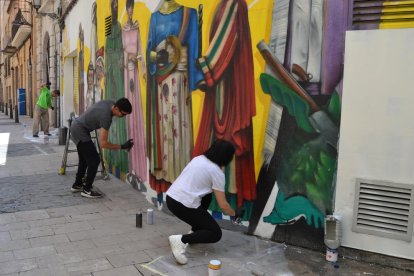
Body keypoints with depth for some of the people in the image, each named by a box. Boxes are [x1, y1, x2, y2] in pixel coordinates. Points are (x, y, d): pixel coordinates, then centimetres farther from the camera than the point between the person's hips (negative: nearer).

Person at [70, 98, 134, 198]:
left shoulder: (110, 103, -5)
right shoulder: (106, 117, -31)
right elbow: (103, 144, -31)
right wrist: (122, 146, -27)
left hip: (76, 126, 10)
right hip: (80, 131, -10)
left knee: (84, 159, 21)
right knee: (94, 160, -9)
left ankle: (77, 185, 33)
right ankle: (86, 190, 0)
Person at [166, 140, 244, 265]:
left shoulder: (198, 158, 15)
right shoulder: (217, 172, -4)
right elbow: (223, 205, -3)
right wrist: (235, 214, 16)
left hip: (170, 198, 8)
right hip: (184, 206, -8)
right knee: (216, 234, 5)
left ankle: (195, 232, 27)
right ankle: (181, 240, -12)